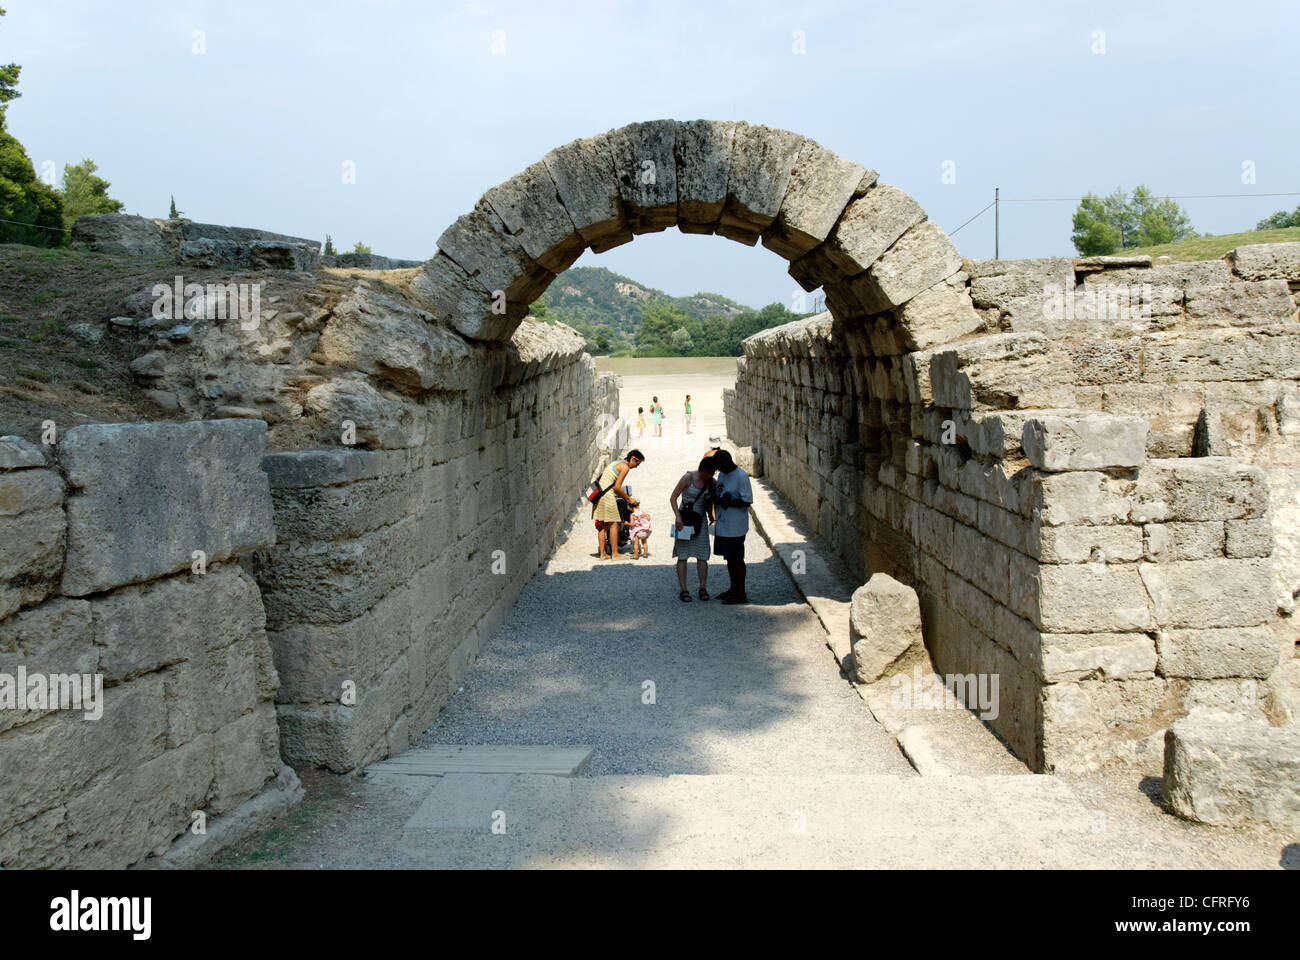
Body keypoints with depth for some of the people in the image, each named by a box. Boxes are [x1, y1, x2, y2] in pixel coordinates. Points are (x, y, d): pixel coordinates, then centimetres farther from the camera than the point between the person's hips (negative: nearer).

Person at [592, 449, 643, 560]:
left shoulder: (616, 463, 21)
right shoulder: (625, 467, -8)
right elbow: (617, 487, -14)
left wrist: (628, 498, 23)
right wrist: (629, 499, -3)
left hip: (599, 494, 10)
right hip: (607, 496, -10)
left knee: (602, 525, 10)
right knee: (613, 524, -3)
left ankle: (602, 554, 12)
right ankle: (614, 554, -1)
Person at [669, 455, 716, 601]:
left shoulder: (712, 482, 2)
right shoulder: (688, 477, -12)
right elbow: (673, 498, -10)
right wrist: (677, 516, -21)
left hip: (700, 521, 4)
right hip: (684, 520, -4)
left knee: (702, 555, 0)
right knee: (682, 556, -3)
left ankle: (703, 588, 8)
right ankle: (683, 590, -1)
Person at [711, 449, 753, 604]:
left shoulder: (741, 476, -16)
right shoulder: (722, 474, 12)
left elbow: (747, 501, -20)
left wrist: (725, 502, -22)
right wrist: (714, 498, -2)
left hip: (735, 527, -9)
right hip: (723, 525, 9)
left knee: (737, 559, -3)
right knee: (729, 557, 17)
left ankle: (741, 594, 5)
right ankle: (734, 589, 29)